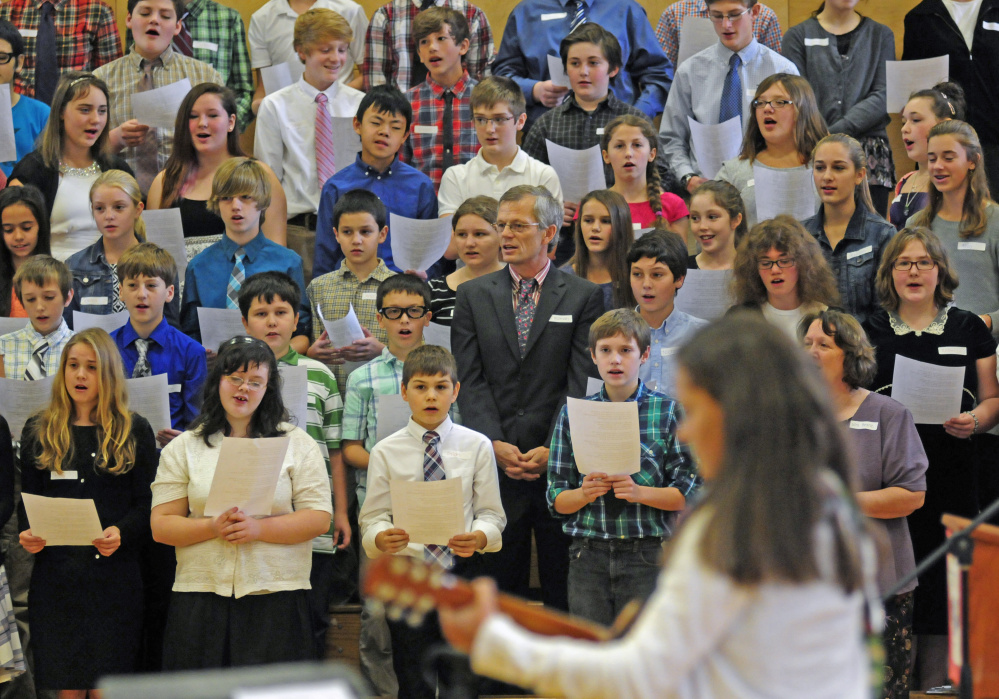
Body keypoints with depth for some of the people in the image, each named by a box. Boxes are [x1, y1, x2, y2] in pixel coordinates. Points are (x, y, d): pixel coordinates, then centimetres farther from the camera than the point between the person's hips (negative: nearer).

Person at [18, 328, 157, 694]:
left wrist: (122, 533, -17)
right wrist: (27, 534, -10)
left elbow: (148, 505, 3)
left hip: (114, 575, -1)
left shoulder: (135, 431, 7)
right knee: (67, 688, 0)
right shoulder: (39, 431, 12)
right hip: (54, 576, 1)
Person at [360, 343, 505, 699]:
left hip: (462, 570, 1)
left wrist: (480, 537, -20)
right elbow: (372, 519, 0)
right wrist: (382, 539, -22)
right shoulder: (386, 452, 2)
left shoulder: (477, 446, 3)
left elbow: (492, 514, 2)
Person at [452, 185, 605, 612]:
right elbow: (471, 380, 4)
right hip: (495, 464, 2)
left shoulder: (583, 296, 5)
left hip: (560, 463, -2)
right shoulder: (474, 296, 11)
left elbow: (582, 381, -2)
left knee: (564, 584, 1)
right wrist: (494, 444, -9)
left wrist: (554, 448, -12)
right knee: (501, 581, 4)